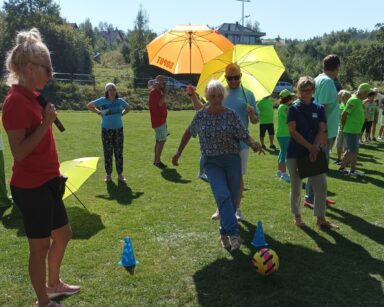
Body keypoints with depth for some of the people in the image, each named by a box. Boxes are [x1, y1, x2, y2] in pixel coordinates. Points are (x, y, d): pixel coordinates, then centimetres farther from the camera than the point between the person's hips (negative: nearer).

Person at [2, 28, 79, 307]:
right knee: (40, 244, 6)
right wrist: (46, 123, -24)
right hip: (30, 187, -9)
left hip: (46, 183, 9)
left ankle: (54, 283, 41)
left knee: (63, 233, 21)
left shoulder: (32, 96, 8)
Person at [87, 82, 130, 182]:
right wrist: (99, 112, 0)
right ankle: (108, 174, 15)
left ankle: (120, 174, 16)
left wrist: (121, 114, 5)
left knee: (119, 152, 6)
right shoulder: (102, 101, -5)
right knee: (108, 153, 4)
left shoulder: (120, 101, 1)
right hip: (106, 130, -2)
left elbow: (128, 108, 21)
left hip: (118, 129, 2)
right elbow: (89, 106, 7)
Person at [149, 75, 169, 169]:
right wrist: (164, 94, -17)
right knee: (162, 140, -10)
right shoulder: (153, 92, -14)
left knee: (158, 140, 13)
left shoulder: (159, 91, 15)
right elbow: (160, 103, -26)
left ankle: (156, 160, 19)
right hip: (158, 121, -10)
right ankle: (158, 161, -6)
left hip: (161, 120, 10)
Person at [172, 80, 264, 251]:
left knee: (232, 198, 6)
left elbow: (244, 135, -6)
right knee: (223, 195, -20)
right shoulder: (201, 115, 0)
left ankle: (225, 233, 25)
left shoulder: (231, 115, -4)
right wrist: (179, 152, 17)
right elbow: (189, 132, 14)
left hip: (232, 160, 1)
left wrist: (253, 144, -27)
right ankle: (233, 234, -20)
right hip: (211, 162, -1)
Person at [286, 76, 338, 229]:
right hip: (295, 153, -2)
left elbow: (322, 130, 0)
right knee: (296, 186, 7)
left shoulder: (319, 108, 6)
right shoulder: (293, 108, -2)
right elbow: (292, 131, -10)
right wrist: (310, 147, -16)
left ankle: (321, 218, 10)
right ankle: (296, 215, 23)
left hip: (315, 153, 2)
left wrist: (314, 148, -14)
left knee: (321, 185, -1)